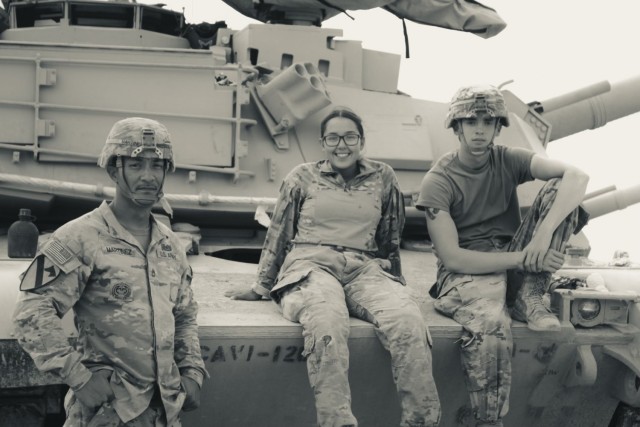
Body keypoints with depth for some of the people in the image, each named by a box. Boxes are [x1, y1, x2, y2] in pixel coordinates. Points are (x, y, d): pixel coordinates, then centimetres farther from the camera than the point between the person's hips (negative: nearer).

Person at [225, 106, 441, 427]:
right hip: (311, 267, -2)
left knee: (408, 319, -34)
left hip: (365, 270, 2)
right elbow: (277, 237, 21)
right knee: (327, 323, -41)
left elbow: (390, 239, 26)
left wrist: (395, 285, 28)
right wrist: (261, 288, 22)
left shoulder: (383, 178, 18)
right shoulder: (302, 178, 16)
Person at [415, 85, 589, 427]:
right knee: (490, 322, -40)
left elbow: (577, 176, -14)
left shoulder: (509, 160, 3)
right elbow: (452, 257, -16)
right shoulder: (438, 181, -7)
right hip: (466, 270, -5)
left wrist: (544, 233, -31)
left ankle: (529, 298, -13)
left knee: (562, 188, -13)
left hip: (516, 263, 5)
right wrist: (523, 258, -23)